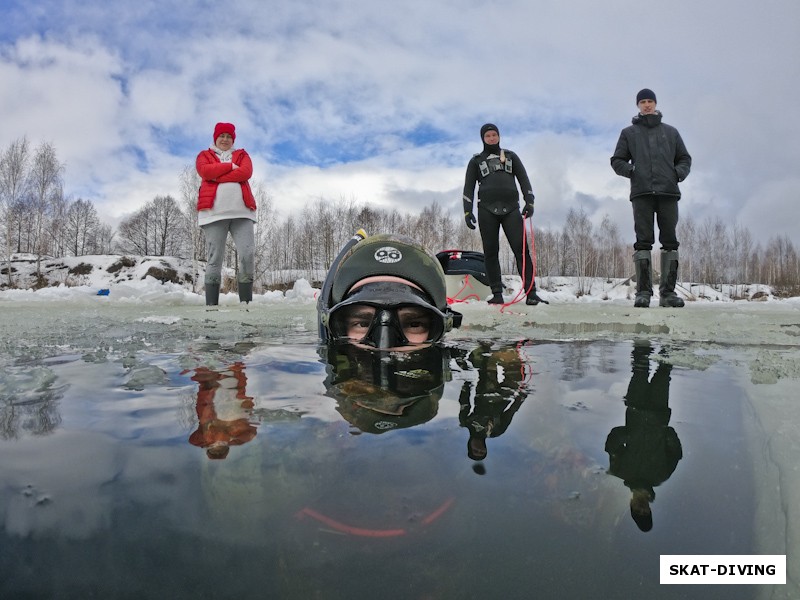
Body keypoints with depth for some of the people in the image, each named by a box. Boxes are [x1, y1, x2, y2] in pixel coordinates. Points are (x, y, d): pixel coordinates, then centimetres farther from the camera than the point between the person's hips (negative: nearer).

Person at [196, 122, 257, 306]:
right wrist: (230, 166, 2)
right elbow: (205, 171, -2)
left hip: (241, 211, 1)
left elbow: (246, 172, 0)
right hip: (214, 211, -1)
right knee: (214, 259, -6)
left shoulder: (242, 155, 23)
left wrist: (217, 177, -4)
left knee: (248, 255, -13)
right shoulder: (204, 155, 21)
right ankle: (211, 305, -7)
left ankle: (246, 303, -9)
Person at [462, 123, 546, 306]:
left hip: (511, 208, 0)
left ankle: (531, 292, -14)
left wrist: (529, 202, 1)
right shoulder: (476, 161, 18)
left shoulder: (511, 156, 21)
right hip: (487, 210, 0)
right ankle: (497, 294, 1)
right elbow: (469, 187, 13)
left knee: (521, 249, -11)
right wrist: (467, 211, 1)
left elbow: (523, 179, 15)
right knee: (491, 252, -2)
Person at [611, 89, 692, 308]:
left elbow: (685, 158, 22)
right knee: (643, 241, -7)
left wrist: (679, 173, 0)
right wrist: (631, 171, -6)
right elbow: (617, 161, 14)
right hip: (641, 193, -2)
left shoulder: (670, 132, 21)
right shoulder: (629, 133, 17)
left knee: (670, 241, -3)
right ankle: (643, 292, -7)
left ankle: (668, 292, -1)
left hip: (668, 193, 2)